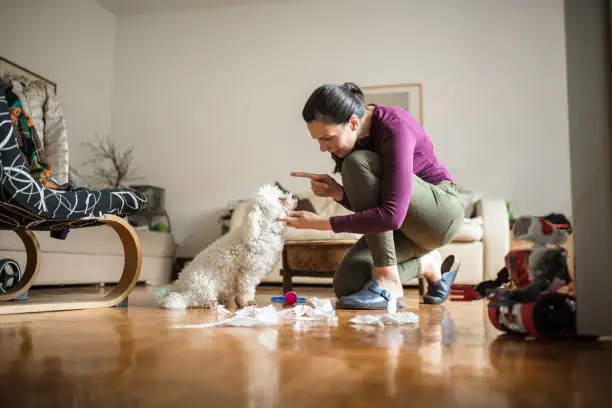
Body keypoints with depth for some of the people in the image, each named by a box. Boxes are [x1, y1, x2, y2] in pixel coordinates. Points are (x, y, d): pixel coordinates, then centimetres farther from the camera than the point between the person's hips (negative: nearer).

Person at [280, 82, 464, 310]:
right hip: (403, 223, 7)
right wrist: (337, 193, -19)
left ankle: (388, 283, -26)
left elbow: (391, 216, -37)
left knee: (357, 163, -29)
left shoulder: (394, 128, -28)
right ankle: (426, 264, 13)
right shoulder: (348, 136, -5)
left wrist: (322, 223, -35)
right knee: (347, 286, -11)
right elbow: (366, 203, 3)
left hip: (441, 212, -7)